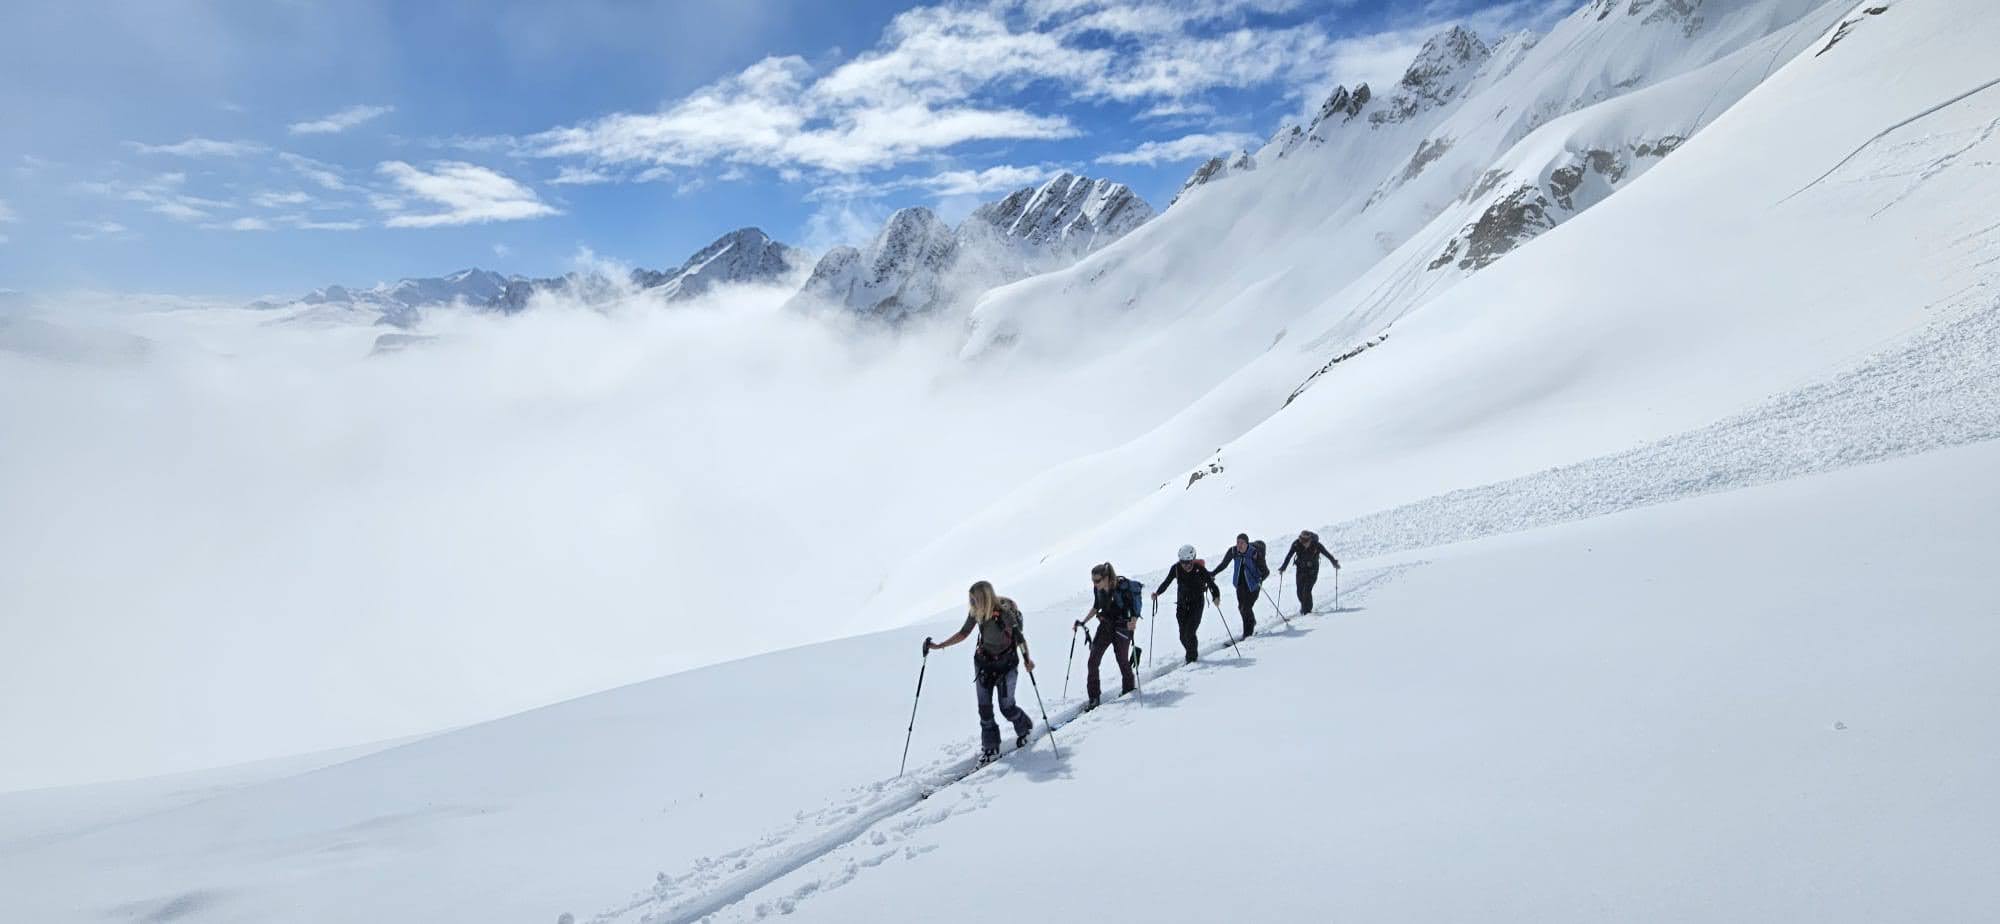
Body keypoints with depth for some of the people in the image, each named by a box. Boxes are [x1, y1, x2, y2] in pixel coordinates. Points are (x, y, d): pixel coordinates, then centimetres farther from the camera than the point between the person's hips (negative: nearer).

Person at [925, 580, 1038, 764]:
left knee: (1006, 707, 4)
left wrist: (1027, 658, -35)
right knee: (984, 707, 3)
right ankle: (990, 747, 18)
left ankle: (1025, 727, 36)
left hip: (1006, 664, -5)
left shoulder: (1005, 612, -28)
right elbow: (964, 633, 2)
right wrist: (939, 646, -2)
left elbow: (1019, 636, -20)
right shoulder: (976, 612, -12)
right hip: (983, 662, 5)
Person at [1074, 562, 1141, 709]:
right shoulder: (1097, 589, -6)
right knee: (1093, 661, -4)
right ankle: (1093, 698, 2)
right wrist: (1083, 622, 9)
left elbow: (1134, 609, -18)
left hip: (1122, 627, -5)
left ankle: (1129, 688, 34)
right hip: (1105, 625, 5)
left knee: (1122, 660, 6)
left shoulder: (1123, 587, -23)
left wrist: (1133, 622, -37)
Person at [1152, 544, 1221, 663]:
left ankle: (1192, 658, 10)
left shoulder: (1200, 569, -17)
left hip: (1196, 604, -4)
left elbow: (1211, 584, -16)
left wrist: (1216, 597, -34)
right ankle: (1192, 654, 33)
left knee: (1189, 634, -13)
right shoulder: (1176, 568, -8)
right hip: (1182, 604, 4)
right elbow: (1166, 582, 2)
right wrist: (1157, 593, -13)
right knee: (1183, 635, 6)